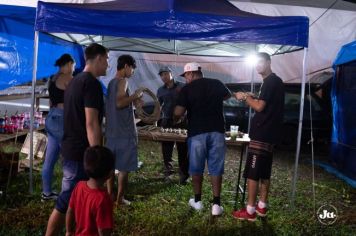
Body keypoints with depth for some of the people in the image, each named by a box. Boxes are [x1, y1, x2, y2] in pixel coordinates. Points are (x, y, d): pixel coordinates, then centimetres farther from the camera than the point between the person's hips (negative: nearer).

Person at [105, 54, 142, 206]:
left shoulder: (111, 82, 15)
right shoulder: (123, 81, -12)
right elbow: (119, 103, -24)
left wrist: (133, 102, 17)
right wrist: (135, 96, -10)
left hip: (112, 130, 9)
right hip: (124, 131, -9)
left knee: (111, 164, 13)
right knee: (124, 167, 1)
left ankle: (110, 194, 21)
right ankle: (120, 198, 7)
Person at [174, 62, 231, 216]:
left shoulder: (187, 89, -5)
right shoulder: (217, 84, 6)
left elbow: (178, 113, -11)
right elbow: (227, 96, 27)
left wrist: (175, 120, 11)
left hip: (197, 133, -2)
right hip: (217, 131, 2)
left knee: (196, 168, 13)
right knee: (216, 168, 8)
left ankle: (197, 201, 24)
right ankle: (216, 204, 9)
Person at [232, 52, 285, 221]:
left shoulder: (270, 81, -13)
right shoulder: (275, 81, 18)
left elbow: (260, 107, -19)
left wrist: (245, 97, -5)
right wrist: (252, 98, 11)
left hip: (262, 134, -10)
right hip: (268, 133, 10)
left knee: (252, 172, -7)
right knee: (264, 171, 14)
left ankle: (250, 210, -2)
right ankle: (262, 206, 22)